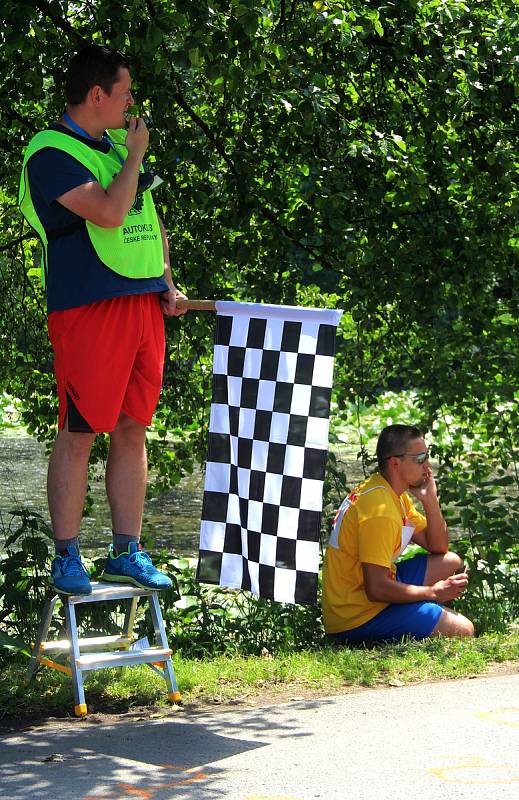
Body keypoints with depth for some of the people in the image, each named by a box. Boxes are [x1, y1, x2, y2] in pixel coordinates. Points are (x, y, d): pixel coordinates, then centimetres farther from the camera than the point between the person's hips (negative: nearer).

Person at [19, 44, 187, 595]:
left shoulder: (117, 145, 18)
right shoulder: (51, 153, -9)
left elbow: (150, 220, 26)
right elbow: (109, 212, -22)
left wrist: (167, 283, 13)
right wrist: (135, 157, -7)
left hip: (143, 303, 8)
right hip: (89, 308, -8)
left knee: (132, 431, 8)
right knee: (79, 433, -5)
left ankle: (126, 552, 15)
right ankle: (66, 558, 3)